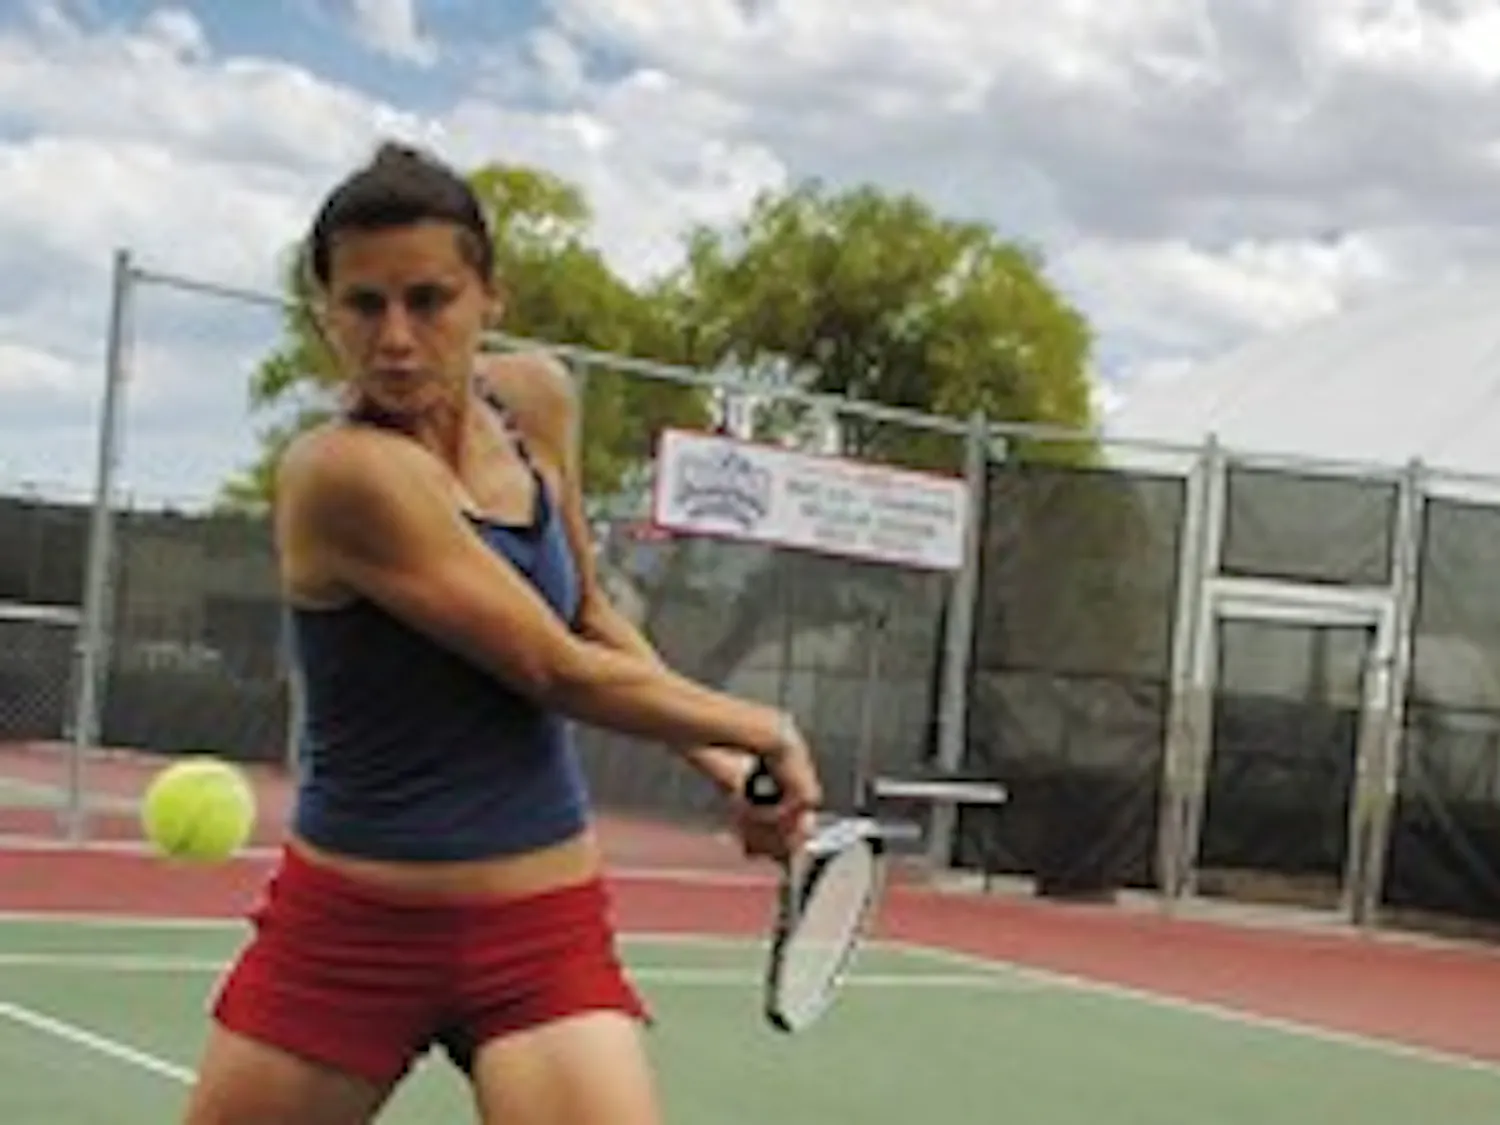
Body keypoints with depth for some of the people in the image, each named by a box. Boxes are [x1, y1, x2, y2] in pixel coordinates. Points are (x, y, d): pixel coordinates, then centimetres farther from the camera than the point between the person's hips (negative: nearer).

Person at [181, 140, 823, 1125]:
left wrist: (730, 767, 5)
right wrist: (765, 729, -6)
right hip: (346, 929, -4)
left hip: (542, 936, 5)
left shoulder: (536, 399, 1)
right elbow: (559, 672, -19)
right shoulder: (343, 473, -20)